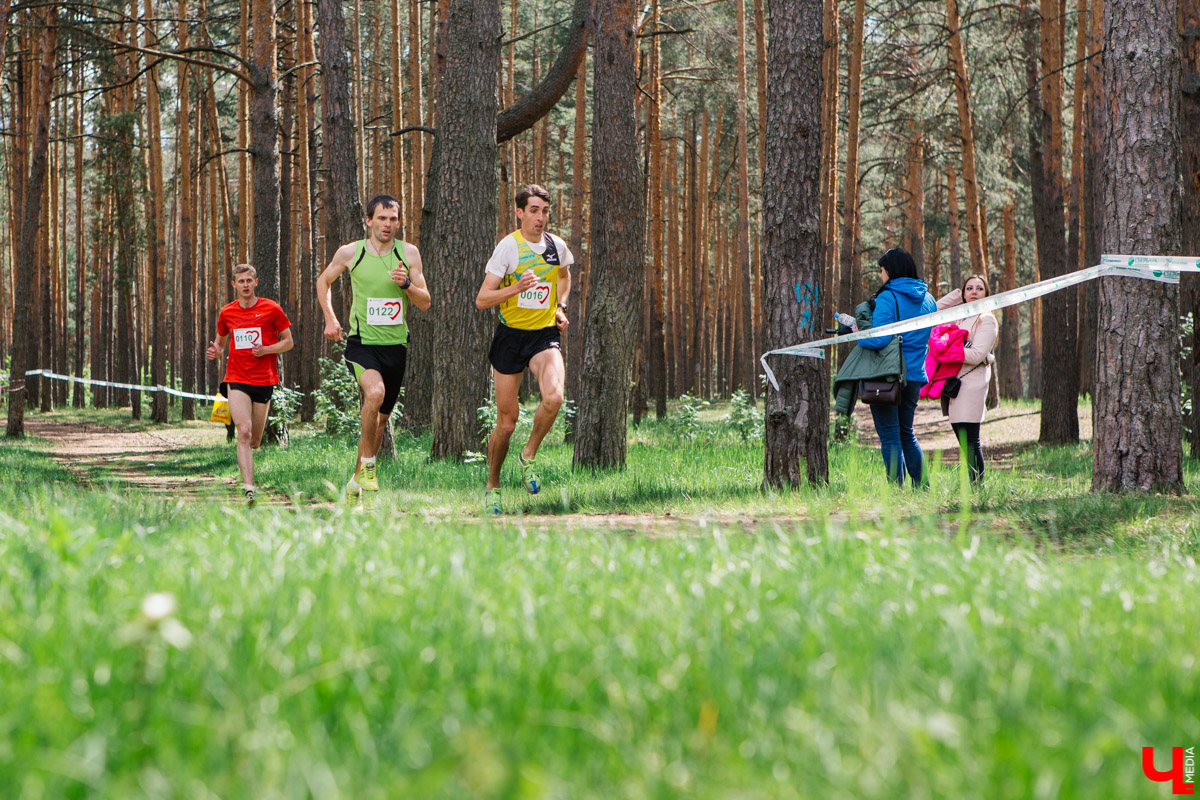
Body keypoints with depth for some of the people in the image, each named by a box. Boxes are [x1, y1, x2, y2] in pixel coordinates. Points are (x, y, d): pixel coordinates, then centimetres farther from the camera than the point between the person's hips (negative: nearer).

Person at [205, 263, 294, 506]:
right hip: (237, 379, 0)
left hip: (264, 381, 0)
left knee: (254, 442, 8)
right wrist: (215, 352, -2)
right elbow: (220, 341, 22)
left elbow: (288, 342, 5)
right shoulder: (227, 313, 7)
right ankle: (248, 487, -27)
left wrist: (266, 350, -13)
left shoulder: (271, 309, 0)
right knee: (244, 432, -20)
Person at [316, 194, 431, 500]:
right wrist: (330, 319, 5)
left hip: (396, 346, 3)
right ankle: (367, 463, -17)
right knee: (375, 393, -32)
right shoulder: (350, 252, -1)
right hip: (362, 344, -3)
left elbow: (425, 303, 4)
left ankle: (357, 480, 29)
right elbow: (323, 281, 17)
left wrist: (407, 284, -15)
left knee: (380, 419, 11)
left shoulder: (409, 253, 2)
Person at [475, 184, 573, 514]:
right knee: (507, 421, 1)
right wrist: (516, 288, -26)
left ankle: (529, 455, -1)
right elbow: (482, 299, -11)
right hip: (510, 336, -2)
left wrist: (560, 306, 11)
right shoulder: (508, 247, -10)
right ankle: (492, 486, 23)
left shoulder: (557, 246, 3)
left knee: (554, 397, -27)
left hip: (546, 335, 2)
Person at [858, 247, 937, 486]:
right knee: (906, 433, 19)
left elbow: (879, 339, -23)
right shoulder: (927, 300, 10)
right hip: (914, 376, 7)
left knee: (890, 436, -2)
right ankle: (922, 486, 16)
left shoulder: (888, 298, -14)